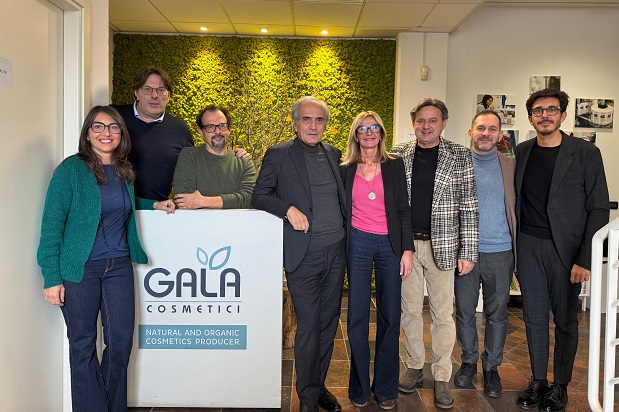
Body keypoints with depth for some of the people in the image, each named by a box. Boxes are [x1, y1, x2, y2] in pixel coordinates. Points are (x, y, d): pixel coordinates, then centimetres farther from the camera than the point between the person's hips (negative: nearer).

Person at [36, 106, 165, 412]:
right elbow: (52, 224, -9)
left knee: (121, 340, 7)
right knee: (83, 345, 6)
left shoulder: (124, 172, 9)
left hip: (119, 266, 5)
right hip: (80, 269, -4)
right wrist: (52, 277, -12)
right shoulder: (71, 169, -7)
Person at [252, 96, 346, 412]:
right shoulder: (278, 155, -2)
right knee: (308, 328, 1)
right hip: (303, 256, -5)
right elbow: (259, 196, -3)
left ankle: (319, 385, 31)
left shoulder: (334, 155, 12)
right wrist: (289, 209, -18)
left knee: (328, 324, 13)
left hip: (336, 253, 5)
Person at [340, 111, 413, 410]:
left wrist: (407, 249, -4)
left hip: (390, 245, 0)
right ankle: (359, 388, 19)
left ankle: (385, 388, 21)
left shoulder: (394, 166, 4)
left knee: (390, 317, 5)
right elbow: (340, 210, 9)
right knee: (357, 317, 3)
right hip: (357, 243, 0)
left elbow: (403, 209, 2)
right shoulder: (346, 169, 6)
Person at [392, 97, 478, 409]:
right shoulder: (398, 156, 4)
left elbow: (469, 206, -2)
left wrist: (468, 251, -6)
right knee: (409, 309, 12)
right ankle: (414, 366, 30)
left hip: (442, 246, -2)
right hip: (405, 244, 2)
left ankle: (442, 377, 20)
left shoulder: (460, 156, 0)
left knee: (442, 313, 5)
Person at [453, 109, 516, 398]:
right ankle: (468, 361, 30)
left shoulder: (511, 165, 3)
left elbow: (519, 207, 4)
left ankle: (491, 367, 28)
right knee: (465, 311, 11)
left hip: (500, 252, 0)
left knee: (497, 313, 10)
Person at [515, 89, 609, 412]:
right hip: (528, 246, 3)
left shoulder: (585, 153, -5)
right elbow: (516, 201, 9)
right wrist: (513, 247, 2)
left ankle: (560, 385, 25)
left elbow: (599, 208, -6)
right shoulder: (521, 152, 6)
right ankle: (538, 381, 26)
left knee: (565, 320, 8)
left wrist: (585, 259, -12)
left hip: (566, 249, -3)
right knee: (534, 317, 10)